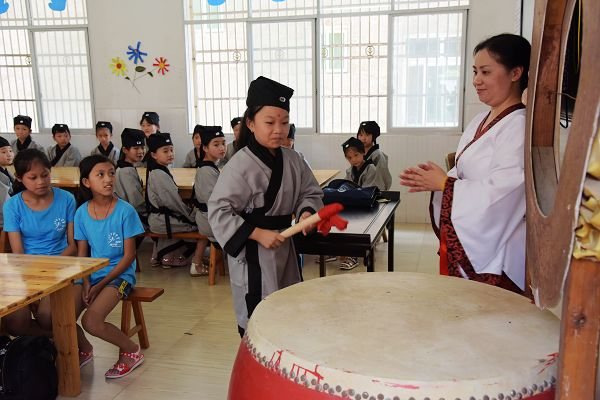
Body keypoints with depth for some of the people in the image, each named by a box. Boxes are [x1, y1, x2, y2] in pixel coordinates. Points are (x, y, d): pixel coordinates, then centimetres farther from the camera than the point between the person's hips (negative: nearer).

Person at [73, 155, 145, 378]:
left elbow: (129, 255, -10)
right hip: (91, 275, 4)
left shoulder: (125, 211, -12)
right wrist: (86, 283, -11)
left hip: (119, 274, -4)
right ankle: (84, 350, 20)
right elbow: (82, 253, 6)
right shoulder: (81, 213, 0)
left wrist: (100, 285, -13)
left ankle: (132, 351, 4)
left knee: (91, 321, -23)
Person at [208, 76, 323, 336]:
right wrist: (258, 234, -22)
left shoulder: (292, 160, 0)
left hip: (284, 247, 7)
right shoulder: (240, 165, -19)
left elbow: (311, 192, 11)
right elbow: (218, 211, -19)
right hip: (253, 253, -7)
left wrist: (306, 212, -10)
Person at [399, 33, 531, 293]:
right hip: (464, 241, 8)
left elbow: (500, 192, -24)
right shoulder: (481, 121, 10)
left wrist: (443, 183, -16)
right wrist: (431, 180, -4)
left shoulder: (519, 126, -17)